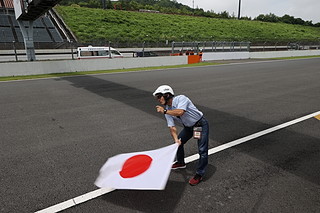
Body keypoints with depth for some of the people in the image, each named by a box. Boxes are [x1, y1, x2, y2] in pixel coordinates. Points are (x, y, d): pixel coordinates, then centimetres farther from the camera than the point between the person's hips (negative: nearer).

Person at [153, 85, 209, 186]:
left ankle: (199, 174, 5)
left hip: (201, 124, -7)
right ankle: (180, 163, 40)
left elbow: (180, 112, -44)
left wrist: (164, 111, -33)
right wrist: (176, 139, -26)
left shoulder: (181, 98, -26)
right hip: (188, 127, 8)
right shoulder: (167, 110, -6)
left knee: (202, 150, -11)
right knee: (178, 143, 15)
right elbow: (172, 127, -10)